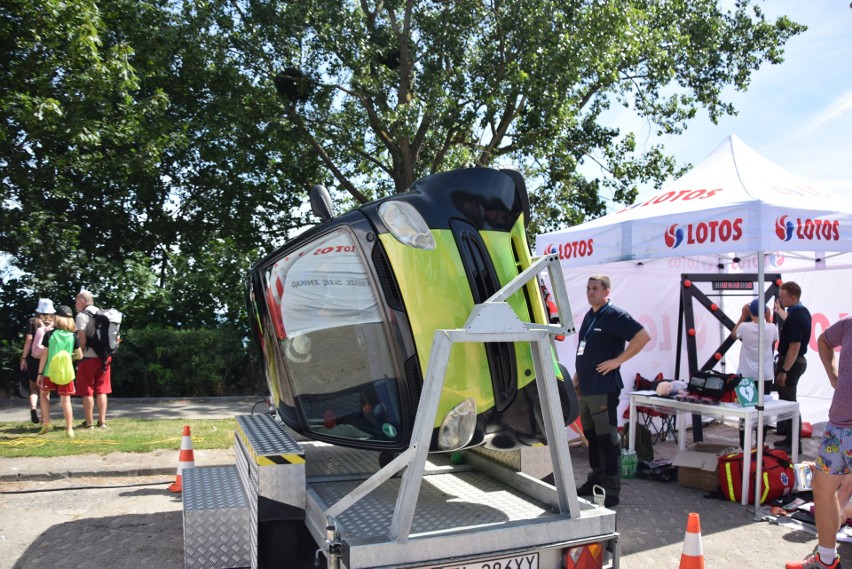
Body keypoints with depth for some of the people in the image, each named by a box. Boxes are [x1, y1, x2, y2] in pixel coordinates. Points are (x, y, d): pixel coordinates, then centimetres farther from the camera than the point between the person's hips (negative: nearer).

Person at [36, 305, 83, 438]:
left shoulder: (49, 334, -6)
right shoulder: (73, 336, -3)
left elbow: (44, 355, -4)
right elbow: (80, 356, 1)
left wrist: (40, 373, 2)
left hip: (50, 372, 0)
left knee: (44, 394, 22)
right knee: (66, 400, 4)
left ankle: (46, 422, 15)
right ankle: (69, 429, 4)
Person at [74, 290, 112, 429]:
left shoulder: (82, 315, -8)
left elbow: (82, 340, -16)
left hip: (89, 357, -6)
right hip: (104, 357, 6)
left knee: (87, 391, 3)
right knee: (101, 390, 10)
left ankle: (89, 422, 7)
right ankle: (102, 421, 12)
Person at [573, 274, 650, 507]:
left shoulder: (614, 316, -10)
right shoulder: (589, 316, 16)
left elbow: (643, 336, -19)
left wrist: (618, 360, -18)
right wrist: (578, 376, 21)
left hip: (603, 390, -9)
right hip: (585, 389, 9)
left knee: (607, 440, -4)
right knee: (592, 437, 16)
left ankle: (611, 492, 2)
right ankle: (595, 481, 28)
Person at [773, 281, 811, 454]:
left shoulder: (795, 318, -23)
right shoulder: (803, 312, 8)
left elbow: (794, 347, -25)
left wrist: (783, 371, -23)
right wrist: (780, 311, 43)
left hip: (791, 362, -11)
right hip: (798, 361, 11)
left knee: (788, 402, -5)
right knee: (787, 400, 18)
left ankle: (793, 444, 1)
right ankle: (790, 437, 27)